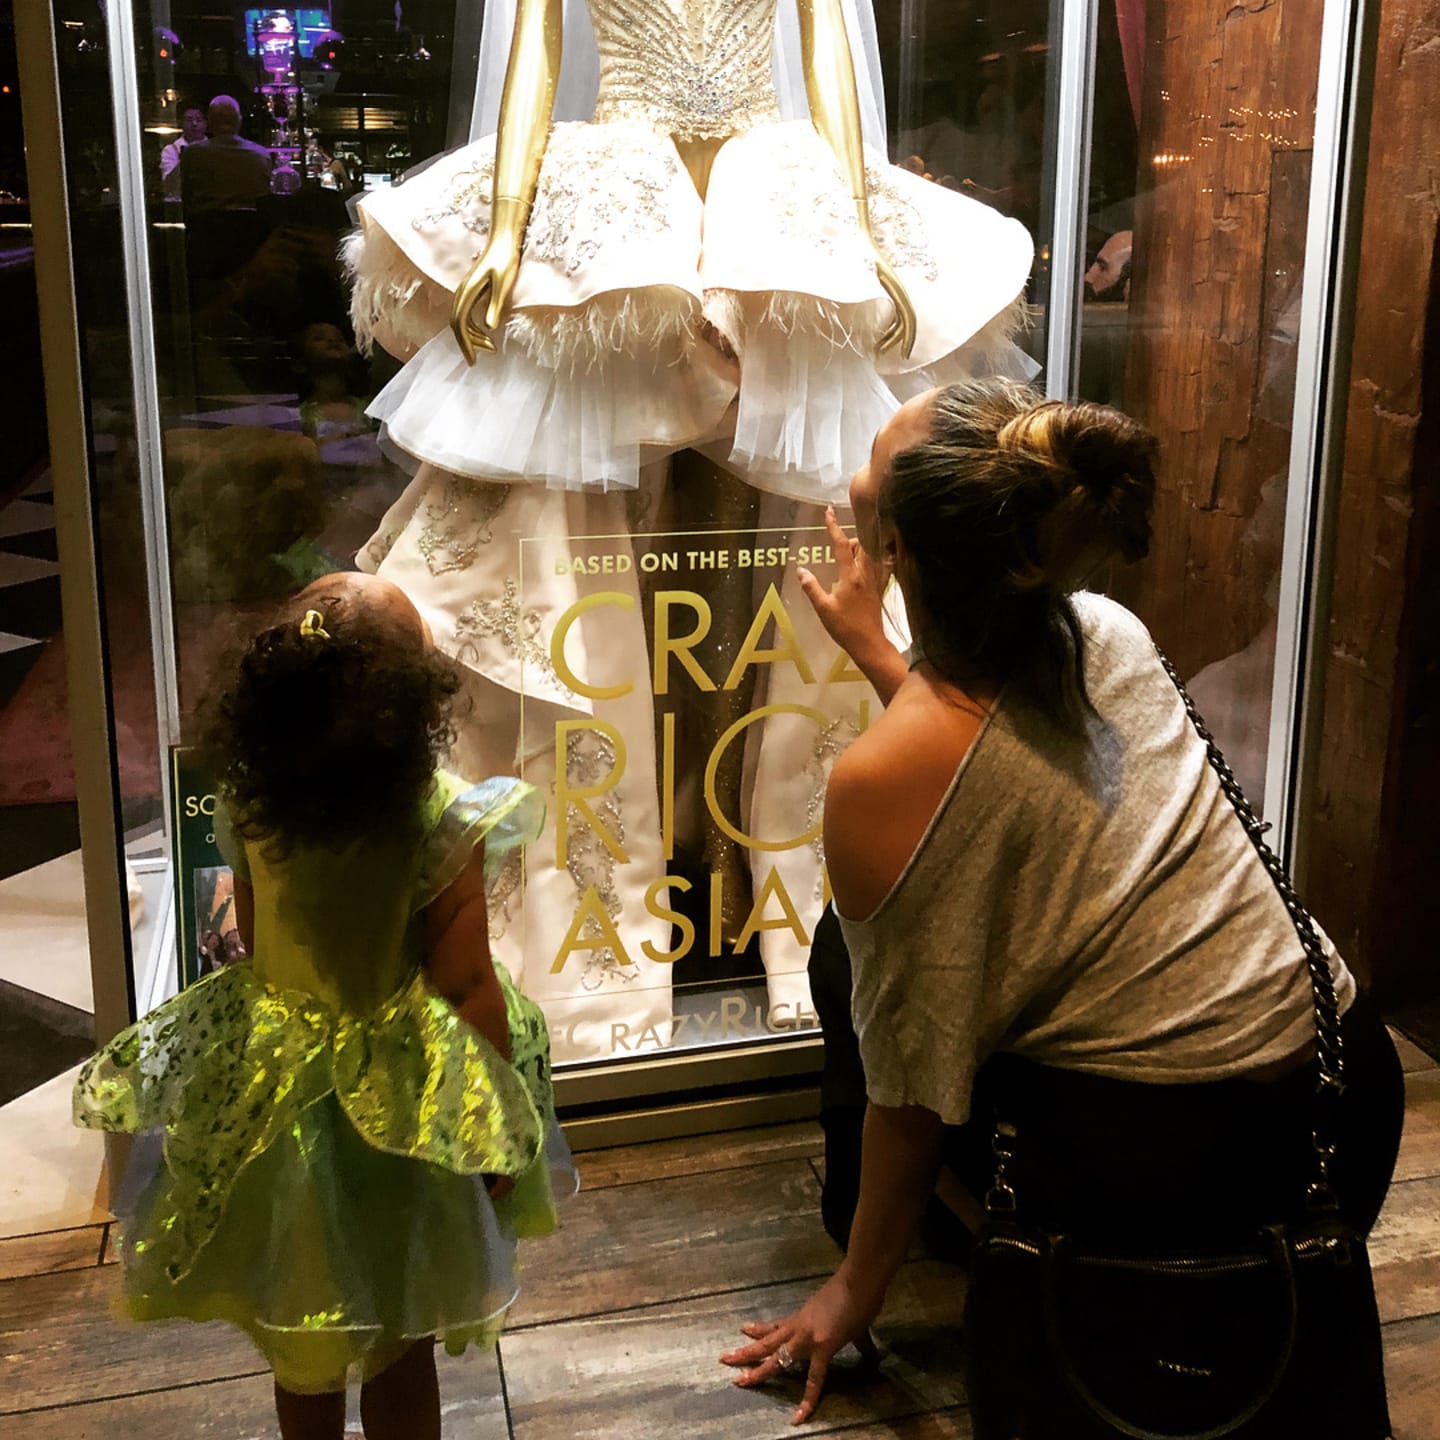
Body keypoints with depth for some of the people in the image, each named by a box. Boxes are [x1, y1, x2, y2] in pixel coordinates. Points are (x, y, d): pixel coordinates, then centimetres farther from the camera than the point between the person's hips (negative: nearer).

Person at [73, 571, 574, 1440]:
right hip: (397, 1099, -4)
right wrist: (504, 1126, -6)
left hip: (271, 1079, 4)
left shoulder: (250, 793, -11)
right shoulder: (441, 817, -25)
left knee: (302, 1347, 23)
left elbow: (252, 936, 2)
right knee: (399, 1351, 17)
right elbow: (466, 987, -19)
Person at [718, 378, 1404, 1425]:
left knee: (848, 946, 16)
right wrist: (872, 646, 27)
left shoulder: (877, 784, -19)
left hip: (1162, 1171, -6)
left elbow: (915, 1081, -10)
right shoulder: (1110, 634, -2)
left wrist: (857, 1288, 6)